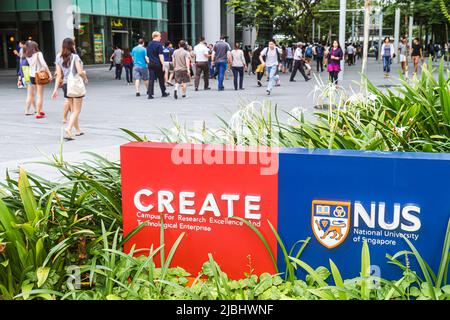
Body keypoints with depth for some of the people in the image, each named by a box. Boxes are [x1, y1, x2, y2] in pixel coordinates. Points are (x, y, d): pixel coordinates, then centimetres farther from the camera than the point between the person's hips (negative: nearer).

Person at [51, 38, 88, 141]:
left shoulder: (59, 58, 4)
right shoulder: (75, 57, -11)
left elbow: (59, 75, 2)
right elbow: (80, 72, -19)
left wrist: (55, 89, 3)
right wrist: (85, 77, 2)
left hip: (66, 85, 5)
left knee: (73, 110, 17)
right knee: (77, 110, 0)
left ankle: (78, 130, 26)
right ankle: (68, 129, -18)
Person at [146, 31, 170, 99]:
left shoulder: (149, 44, 11)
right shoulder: (159, 44, -9)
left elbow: (147, 55, 16)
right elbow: (160, 55, -15)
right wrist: (163, 64, -15)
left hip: (151, 64, 5)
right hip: (158, 64, -5)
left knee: (151, 79, 2)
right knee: (161, 79, 8)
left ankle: (150, 94, -7)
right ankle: (163, 93, 20)